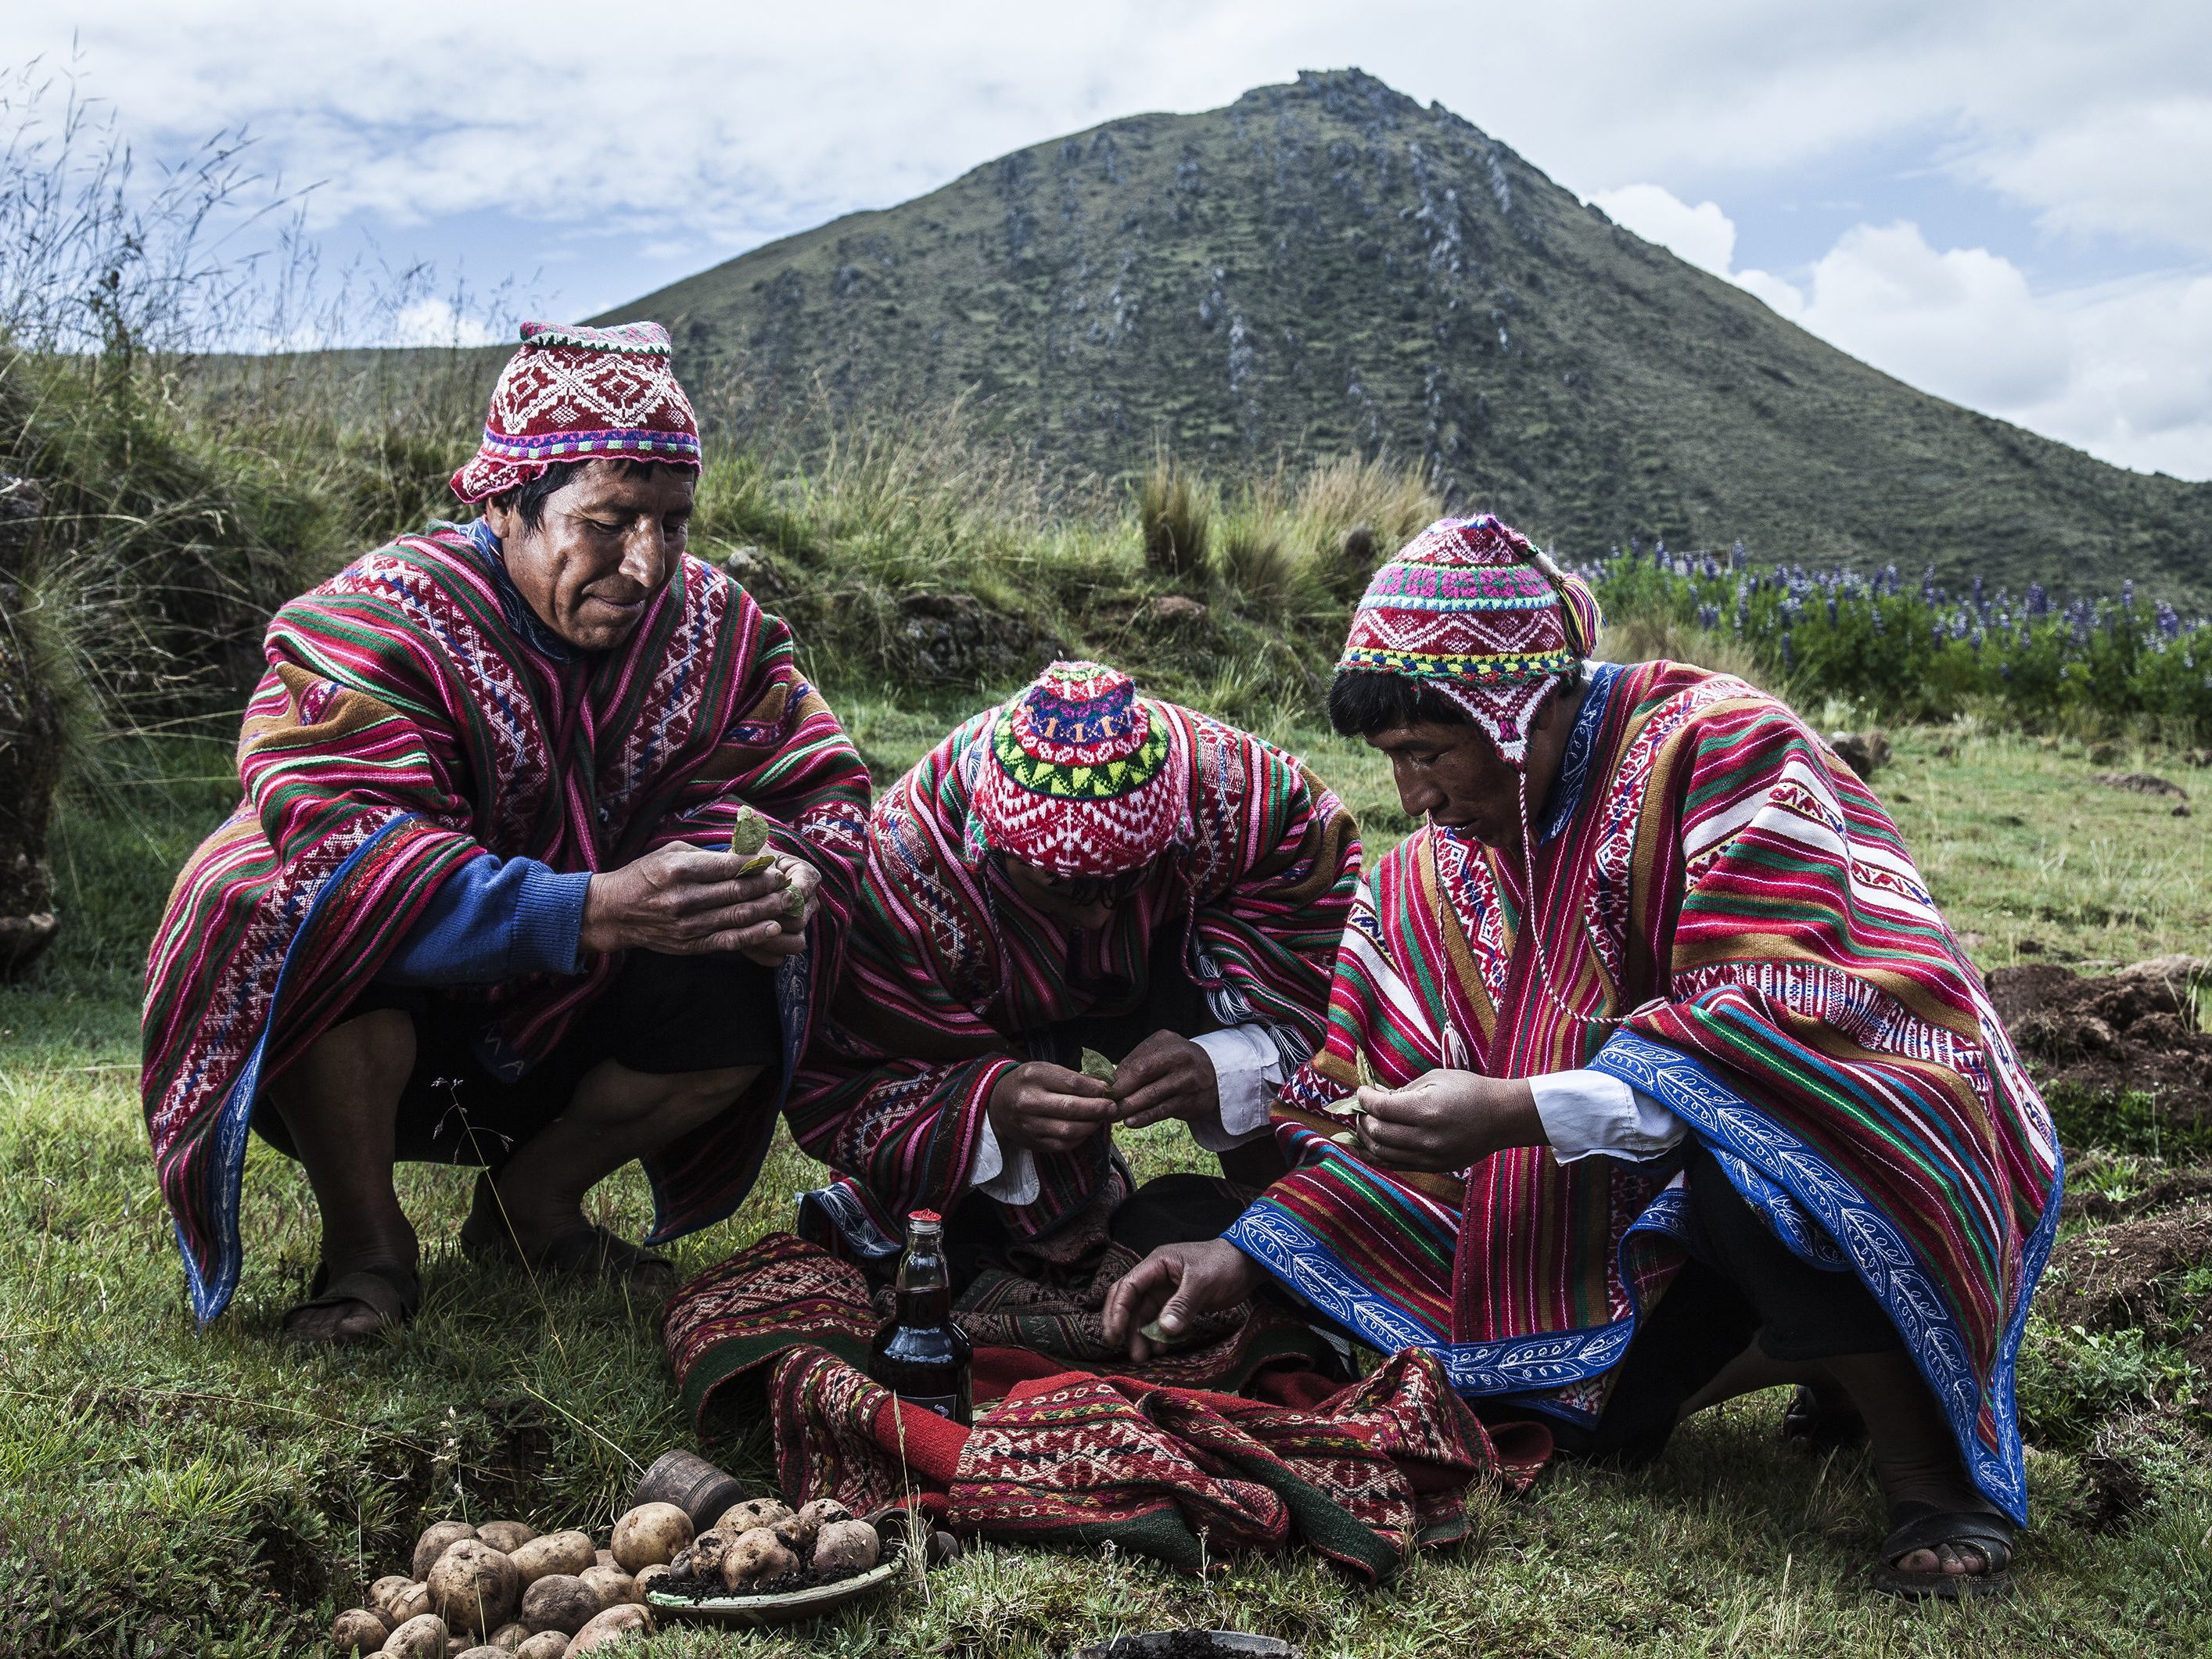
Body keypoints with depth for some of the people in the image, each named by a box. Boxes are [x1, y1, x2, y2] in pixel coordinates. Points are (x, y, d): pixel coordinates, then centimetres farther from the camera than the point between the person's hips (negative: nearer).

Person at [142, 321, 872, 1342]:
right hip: (357, 1025, -5)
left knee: (750, 991, -16)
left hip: (553, 1026, 5)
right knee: (295, 914, -36)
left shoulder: (710, 626, -7)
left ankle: (533, 1203, 9)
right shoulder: (379, 625, -25)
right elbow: (345, 845, -38)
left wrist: (787, 888, -33)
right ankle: (365, 1242, -10)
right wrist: (596, 908, -49)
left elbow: (821, 787, -8)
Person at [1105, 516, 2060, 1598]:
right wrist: (1246, 1253, -11)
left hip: (1893, 1145, -7)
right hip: (1659, 1197, 8)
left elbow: (1789, 1002, -31)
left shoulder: (1717, 745, -20)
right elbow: (1395, 1115, 3)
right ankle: (1842, 1352, 19)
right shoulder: (1431, 874, 2)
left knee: (1747, 1160, -38)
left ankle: (1929, 1457, -10)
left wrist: (1518, 1115, -38)